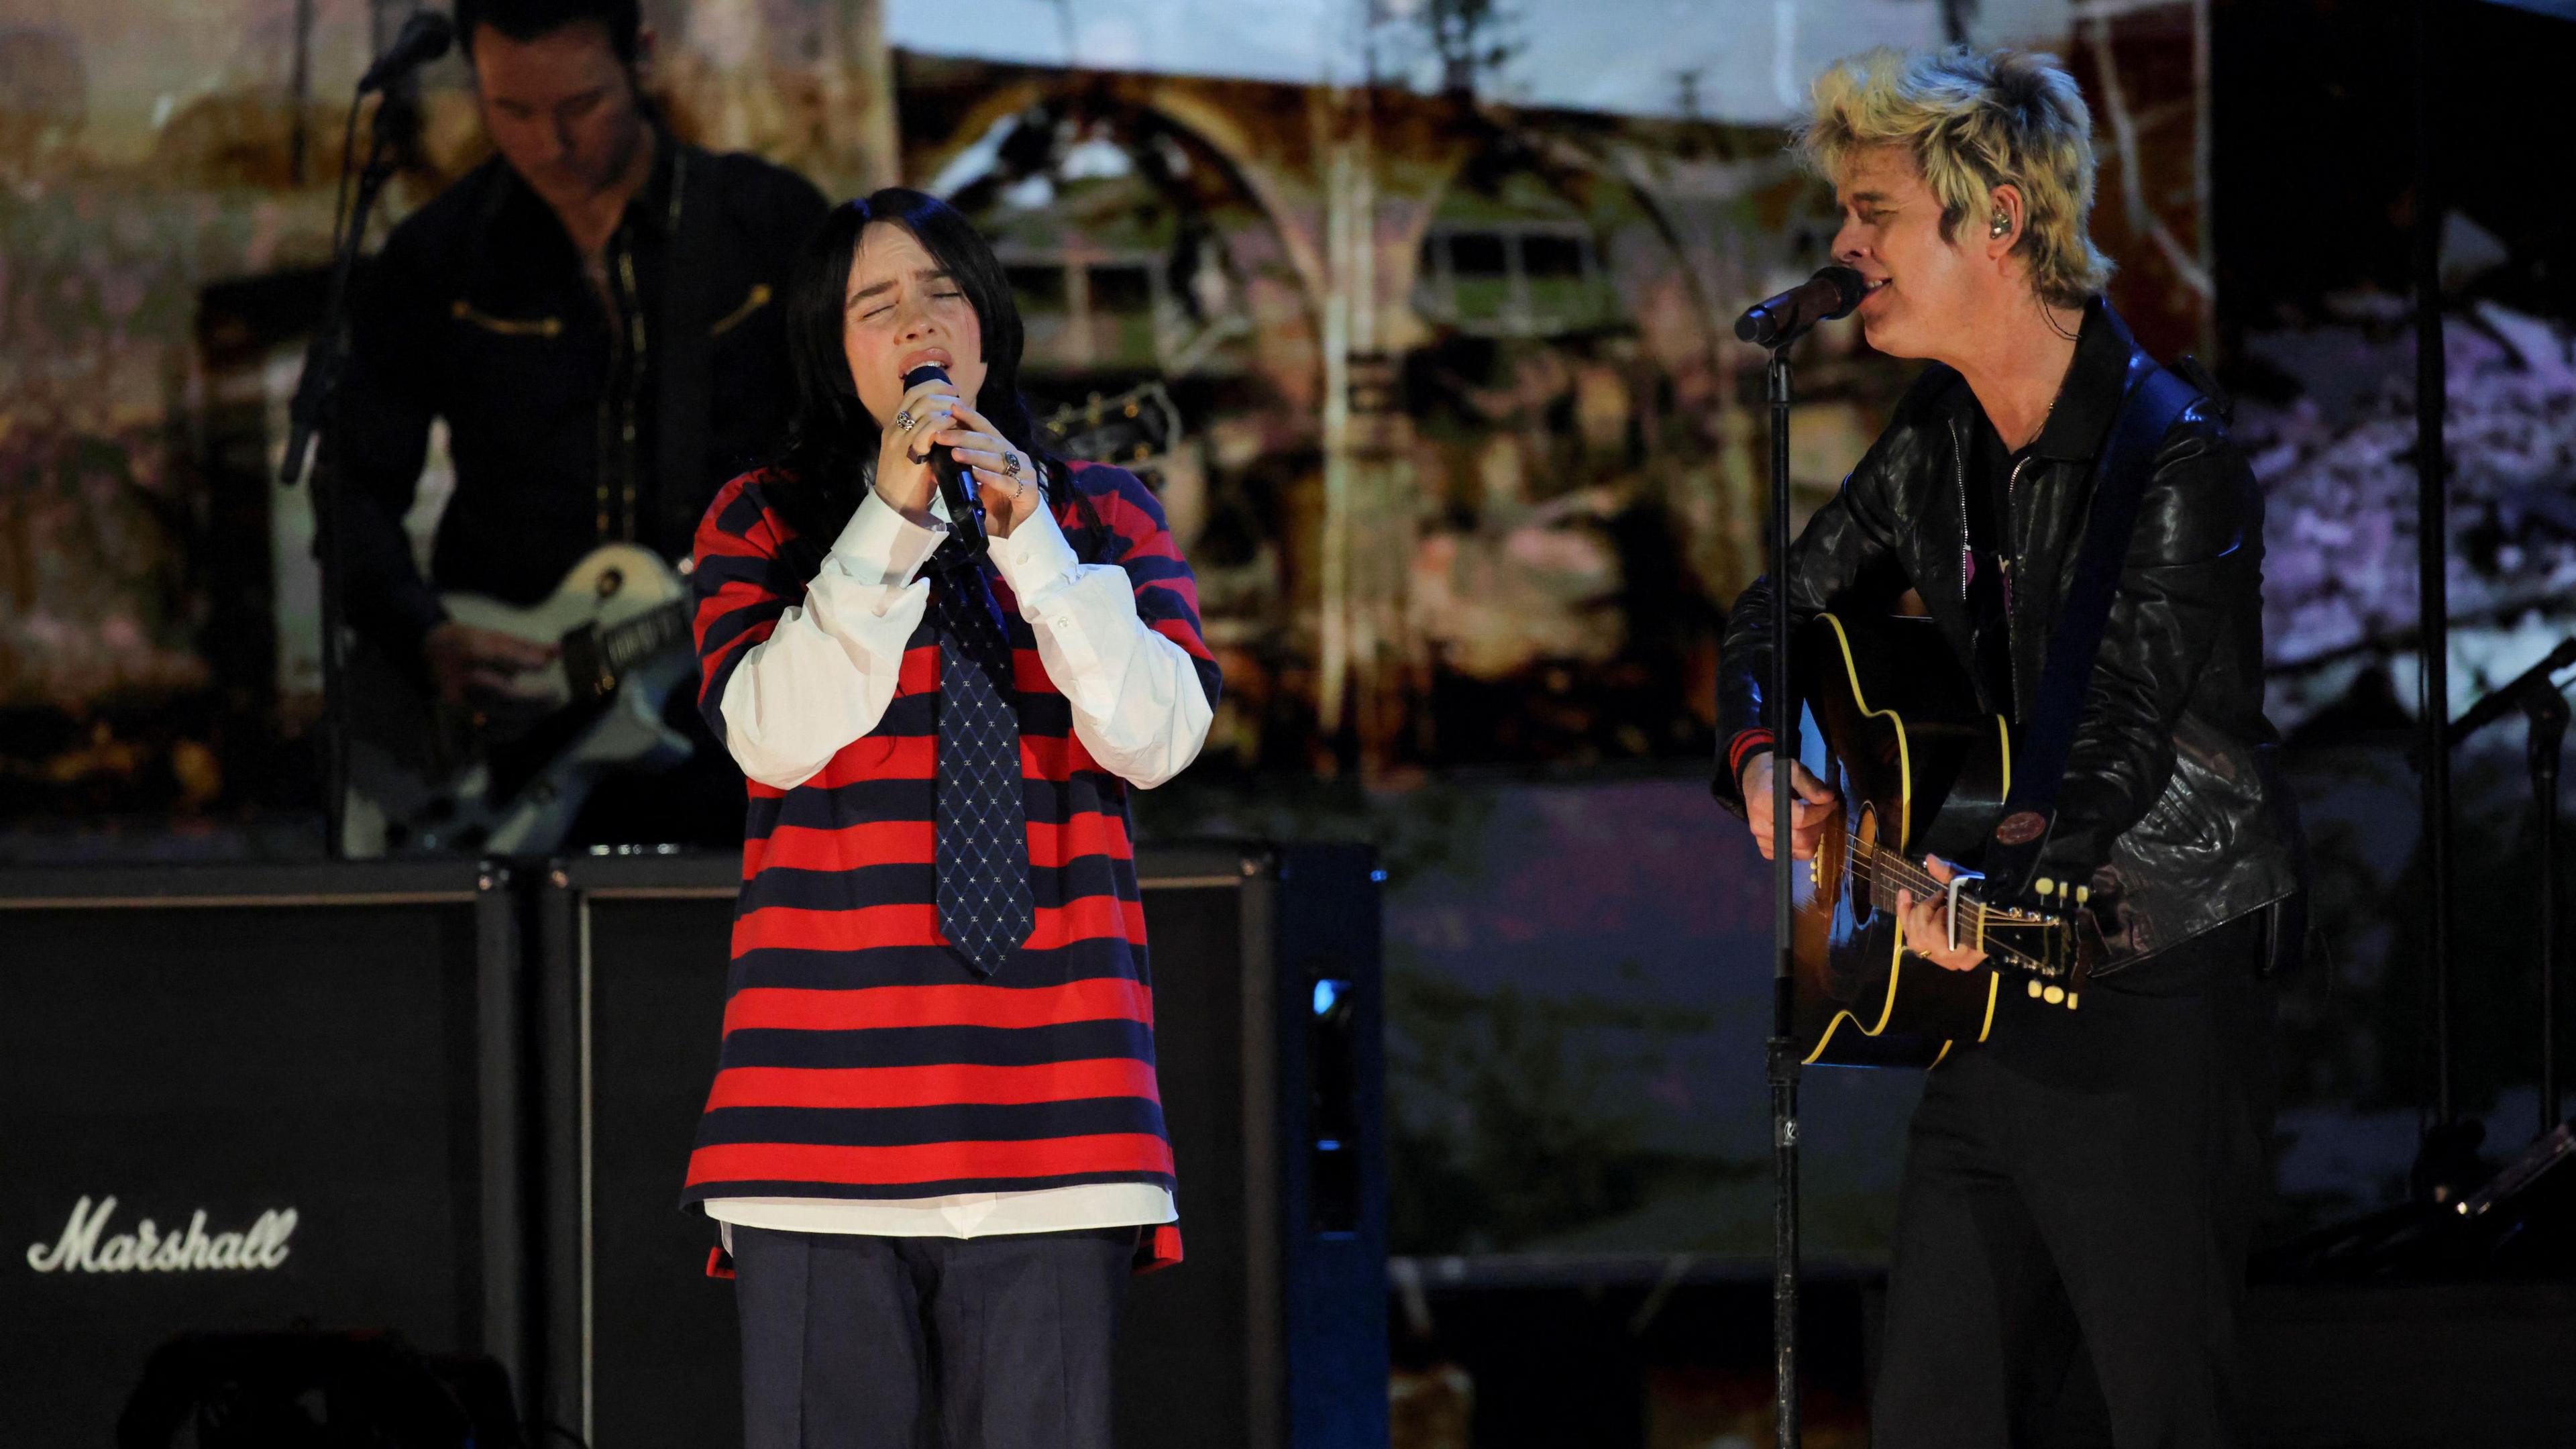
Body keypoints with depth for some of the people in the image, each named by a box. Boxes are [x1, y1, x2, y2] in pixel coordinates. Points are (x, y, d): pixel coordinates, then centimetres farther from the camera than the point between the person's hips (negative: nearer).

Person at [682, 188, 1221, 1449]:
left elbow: (1157, 740, 0)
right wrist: (889, 527, -10)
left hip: (1044, 1085, 1)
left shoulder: (1101, 517, 14)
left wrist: (1029, 540, -8)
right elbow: (775, 736, -6)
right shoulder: (764, 526, 11)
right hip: (829, 1084, -1)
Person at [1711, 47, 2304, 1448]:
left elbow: (2127, 732, -25)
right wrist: (1761, 758, 0)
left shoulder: (2175, 464, -17)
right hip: (1999, 1012, 8)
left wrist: (2012, 893, -43)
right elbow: (1778, 613, 22)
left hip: (2158, 1004, -8)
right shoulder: (1939, 438, 9)